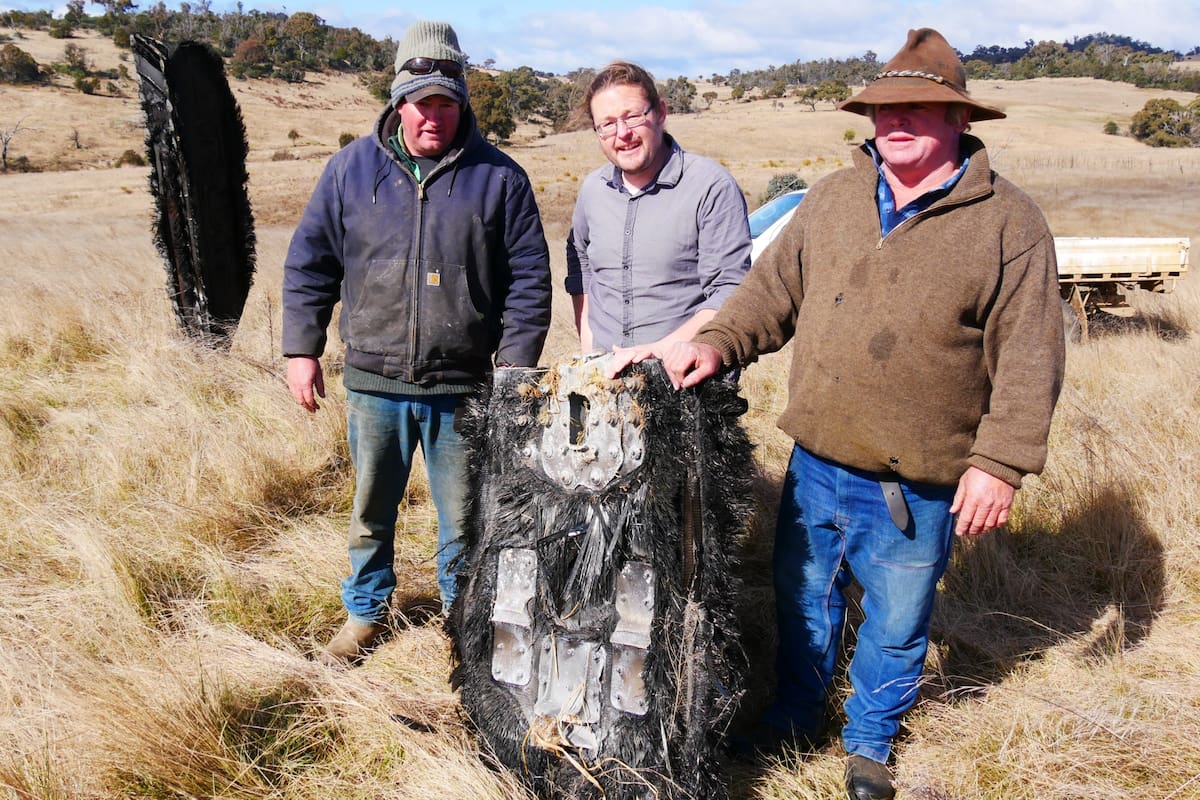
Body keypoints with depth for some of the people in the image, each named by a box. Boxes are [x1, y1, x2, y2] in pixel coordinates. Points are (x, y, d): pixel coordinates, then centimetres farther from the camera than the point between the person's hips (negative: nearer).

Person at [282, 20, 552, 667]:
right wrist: (302, 351, 3)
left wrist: (515, 364, -6)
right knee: (371, 510, 17)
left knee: (463, 518, 10)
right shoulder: (352, 168, 4)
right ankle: (365, 612, 38)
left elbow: (529, 279, 0)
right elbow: (309, 263, 8)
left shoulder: (498, 176, -1)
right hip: (374, 382, 2)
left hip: (464, 388, -1)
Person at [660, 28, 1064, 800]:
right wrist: (717, 342, -7)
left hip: (917, 483, -3)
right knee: (804, 598, 21)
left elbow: (1029, 358, -10)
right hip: (817, 462, 4)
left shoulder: (1009, 222, -8)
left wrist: (1001, 463, -15)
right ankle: (793, 721, 45)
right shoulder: (834, 197, 5)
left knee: (896, 622, 15)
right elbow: (774, 289, 9)